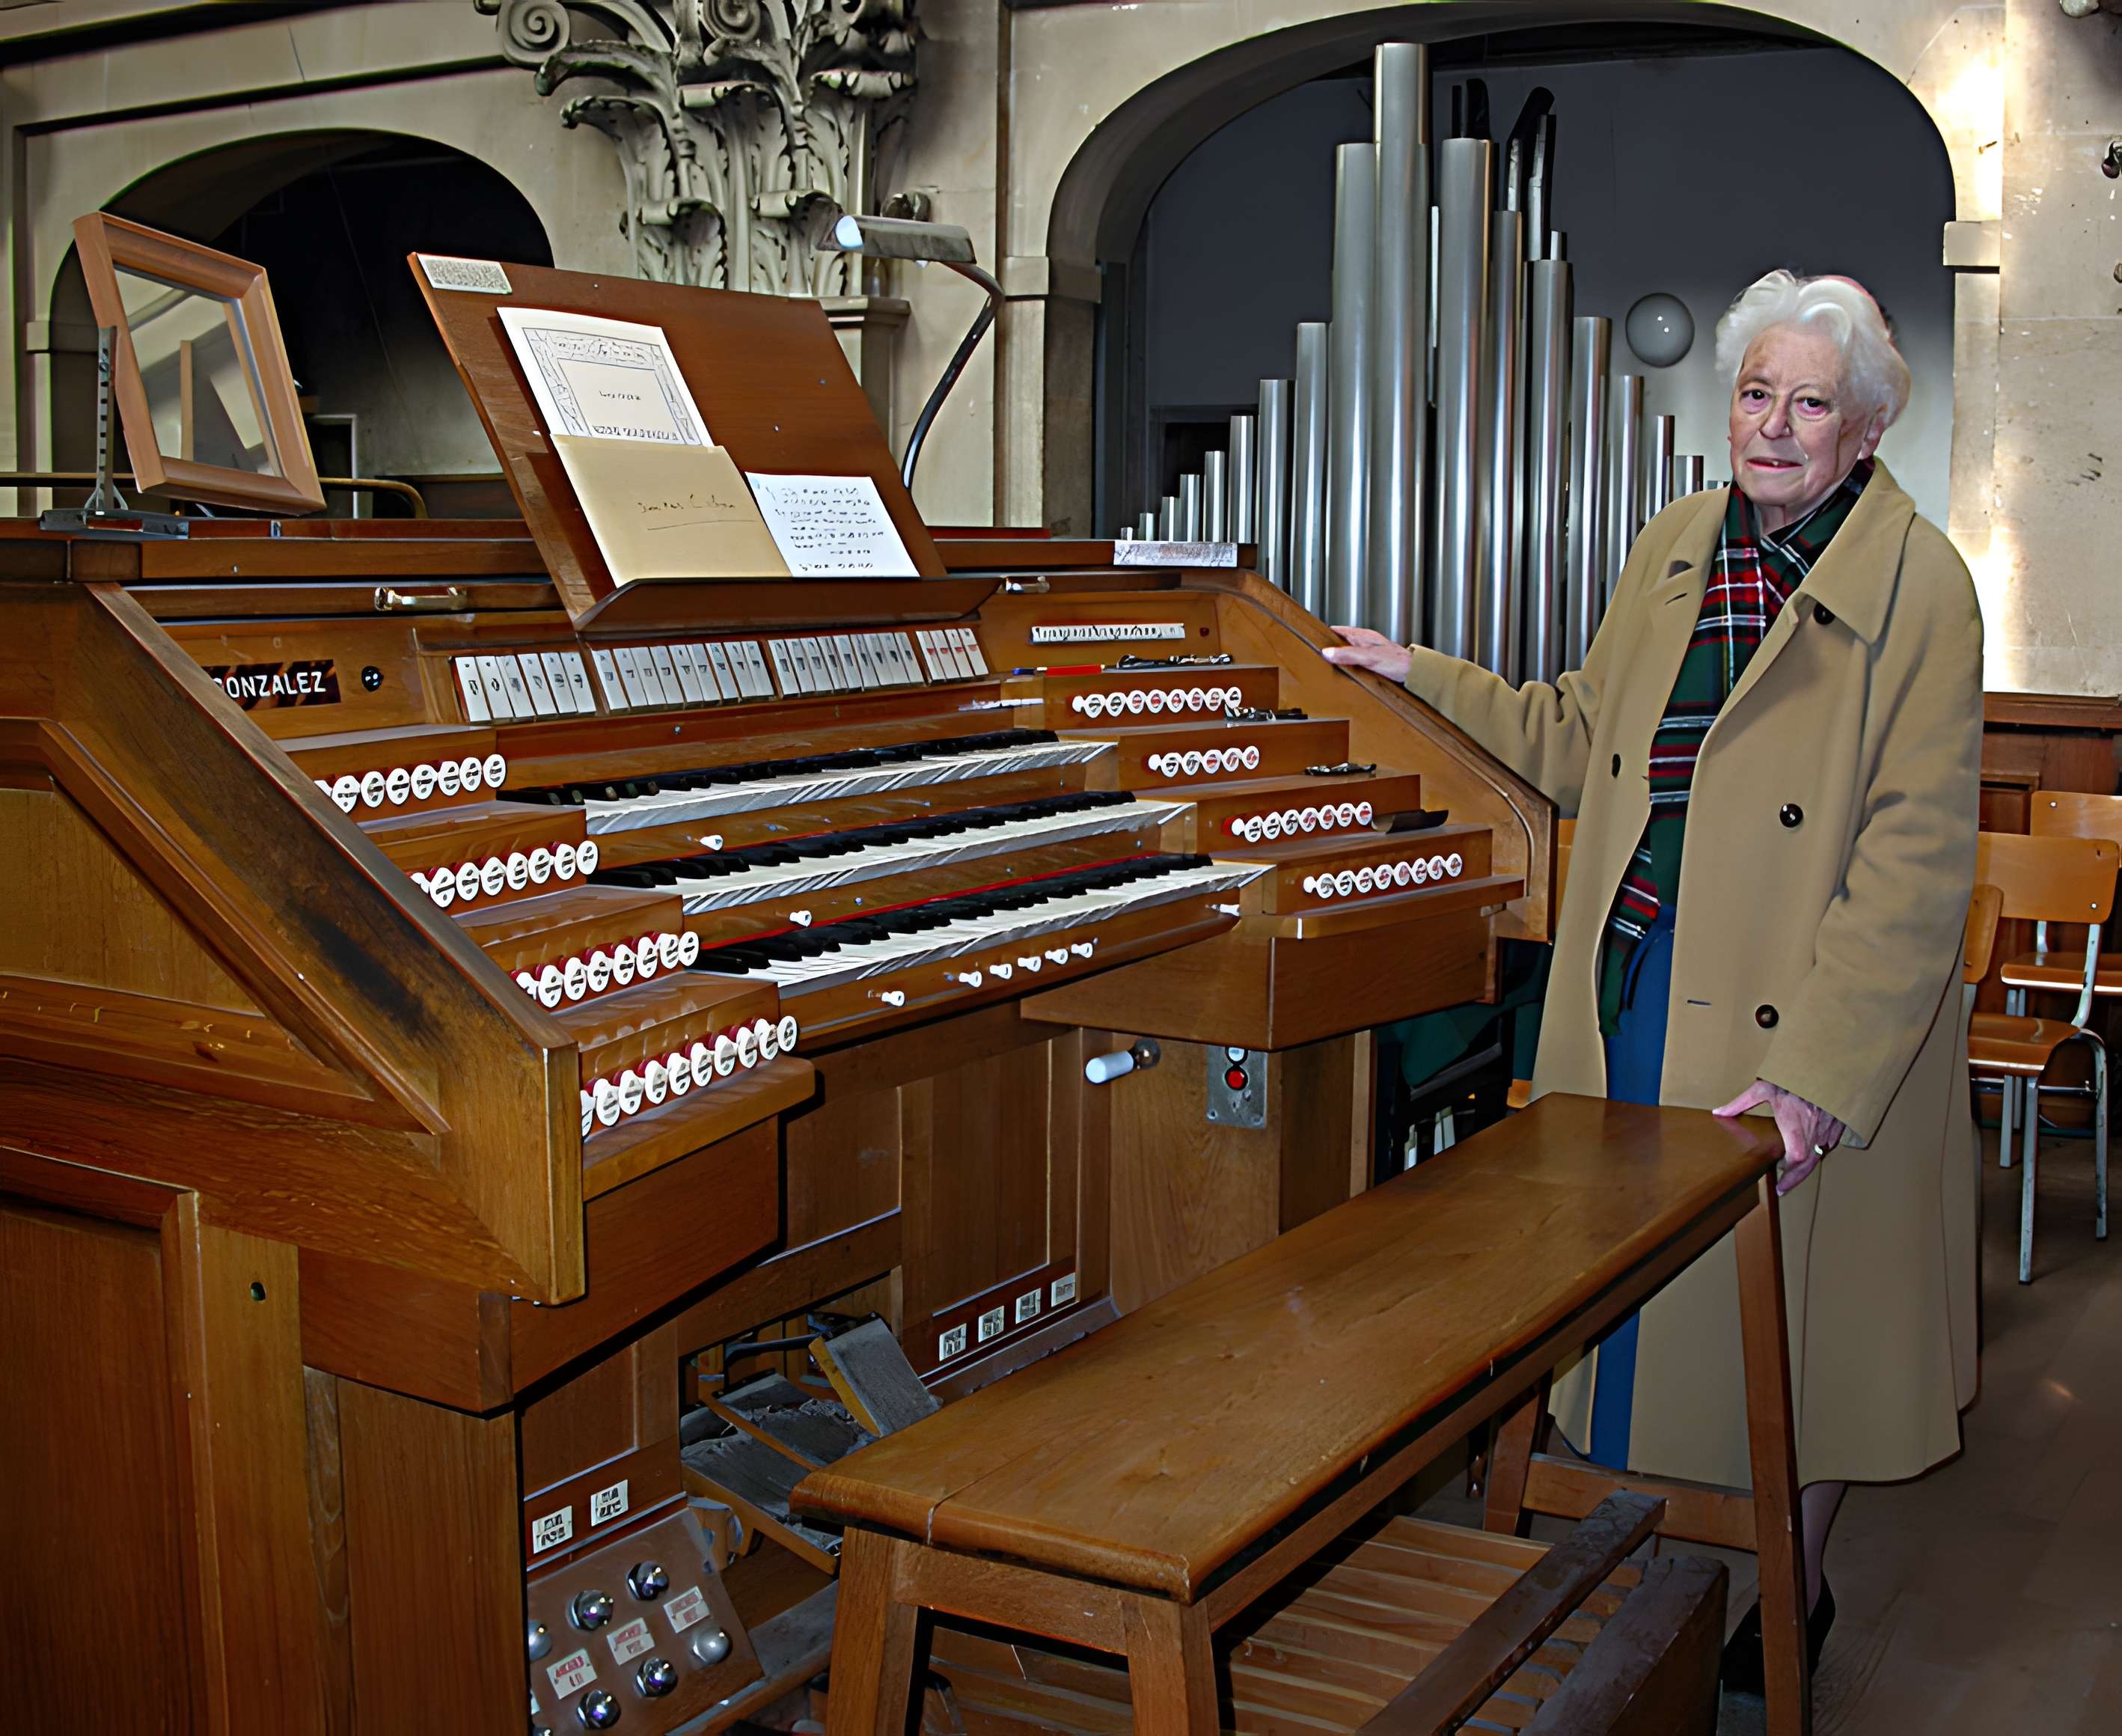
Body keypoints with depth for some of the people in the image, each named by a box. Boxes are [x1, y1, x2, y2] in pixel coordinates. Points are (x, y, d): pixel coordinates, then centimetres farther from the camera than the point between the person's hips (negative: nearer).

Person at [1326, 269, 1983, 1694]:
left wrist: (1817, 1072, -24)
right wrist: (1420, 675, 21)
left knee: (1795, 1319, 9)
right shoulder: (1672, 549, 8)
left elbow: (1917, 857, -18)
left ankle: (1789, 1603, 31)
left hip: (1808, 1017, -5)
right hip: (1636, 989, 6)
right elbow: (1581, 736, 21)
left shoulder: (1921, 587, -13)